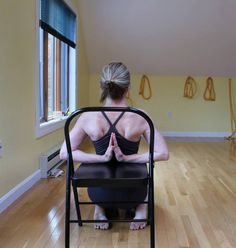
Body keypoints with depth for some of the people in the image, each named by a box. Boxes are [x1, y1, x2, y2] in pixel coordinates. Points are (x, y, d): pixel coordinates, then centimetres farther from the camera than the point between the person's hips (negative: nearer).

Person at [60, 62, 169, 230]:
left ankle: (100, 210, 22)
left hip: (99, 192, 1)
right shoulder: (140, 118, -19)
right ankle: (141, 209, 18)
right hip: (131, 192, -1)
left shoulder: (88, 117, -16)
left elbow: (65, 153, -13)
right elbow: (163, 154, -21)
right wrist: (127, 158, -18)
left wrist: (102, 158, -16)